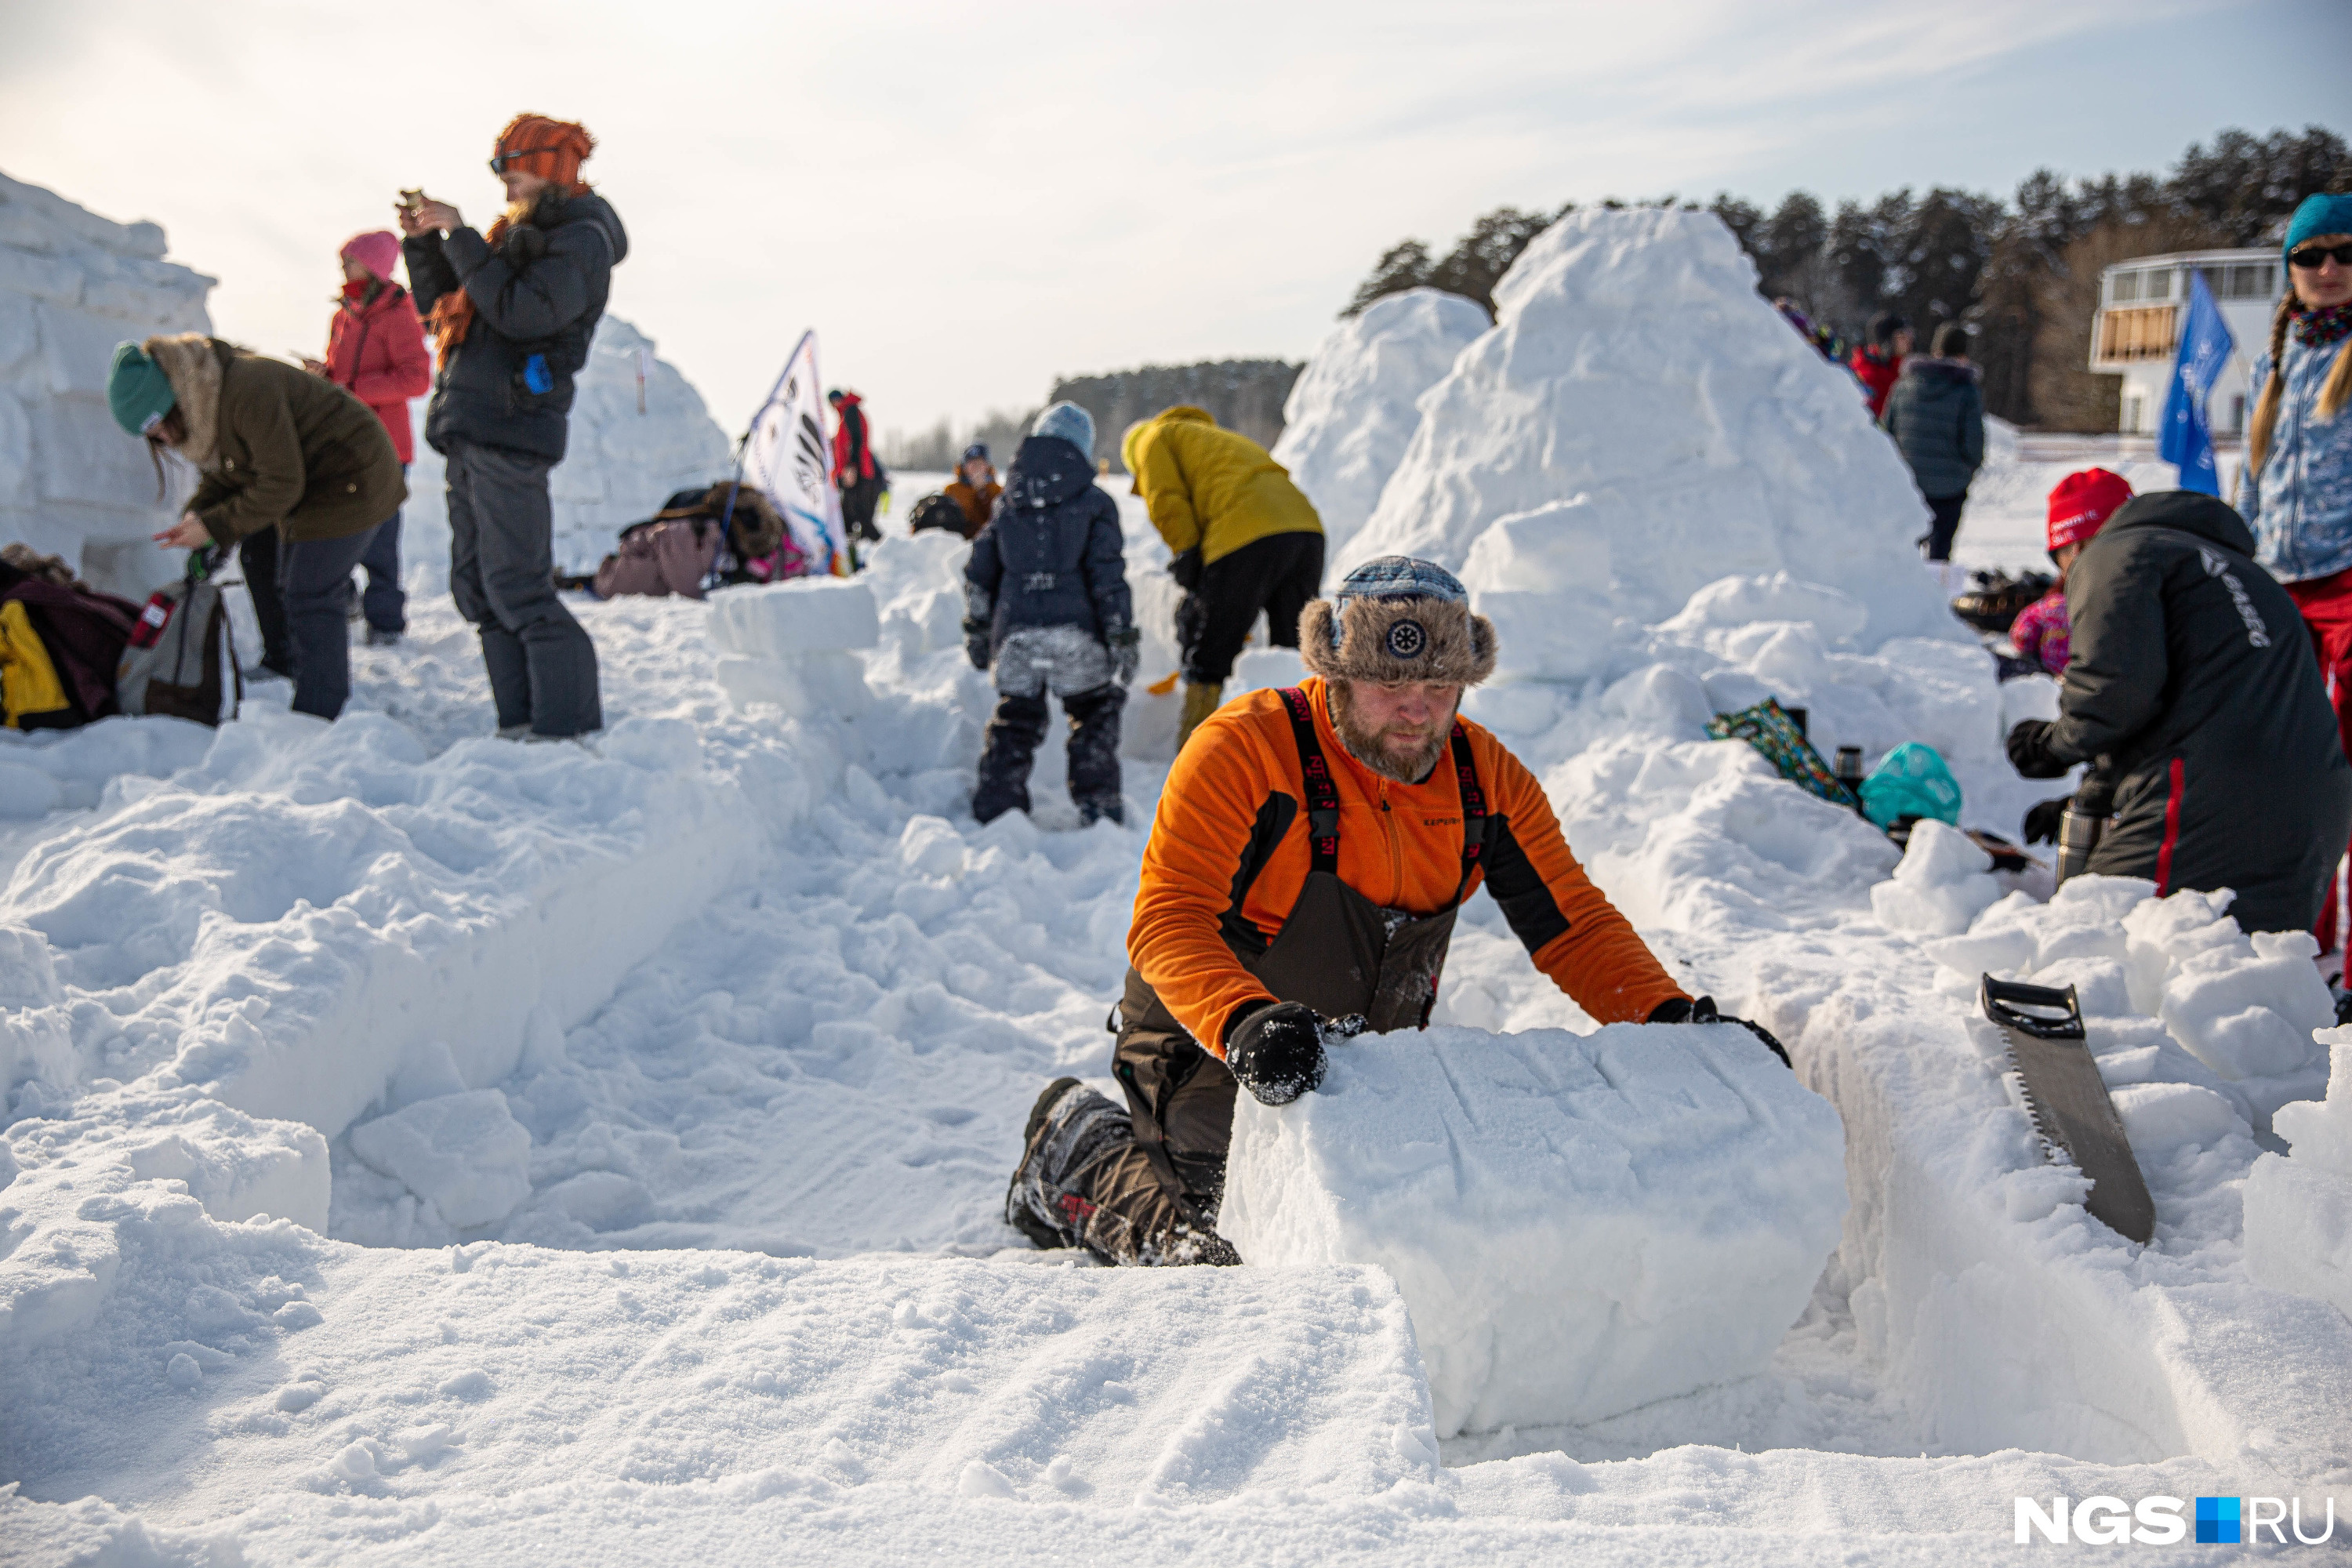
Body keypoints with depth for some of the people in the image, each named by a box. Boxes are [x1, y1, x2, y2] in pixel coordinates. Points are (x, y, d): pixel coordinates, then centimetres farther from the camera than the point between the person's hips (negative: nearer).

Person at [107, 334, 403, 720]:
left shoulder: (247, 391, -30)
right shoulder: (197, 412, -1)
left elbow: (281, 484, -28)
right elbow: (221, 476, 10)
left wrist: (215, 527, -22)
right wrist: (196, 516, -11)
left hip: (350, 480, -10)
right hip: (306, 482, 10)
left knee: (311, 600, -12)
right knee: (295, 592, 13)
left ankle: (318, 715, -6)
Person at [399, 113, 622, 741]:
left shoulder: (581, 239, -6)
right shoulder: (519, 234, 22)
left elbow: (522, 313, -21)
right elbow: (438, 303, 26)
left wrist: (460, 237, -15)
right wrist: (423, 240, 12)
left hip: (512, 427, -10)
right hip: (472, 429, 10)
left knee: (517, 587, -12)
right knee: (477, 588, 10)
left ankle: (567, 725, -7)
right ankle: (520, 722, 14)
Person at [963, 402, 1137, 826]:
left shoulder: (1007, 503, 14)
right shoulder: (1093, 502, 3)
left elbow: (979, 573, 15)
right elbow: (1108, 576, -4)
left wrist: (976, 631, 22)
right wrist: (1123, 638, -2)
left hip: (1015, 632, 3)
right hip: (1075, 632, -3)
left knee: (1013, 720, 14)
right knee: (1095, 712, 15)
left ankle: (997, 807, 10)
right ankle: (1097, 800, 10)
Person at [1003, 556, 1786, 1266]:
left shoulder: (1487, 780, -5)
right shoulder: (1243, 749, -23)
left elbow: (1574, 923, -2)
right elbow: (1169, 922, -29)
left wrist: (1671, 1017, -18)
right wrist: (1244, 1022, -48)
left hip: (1375, 1058, 6)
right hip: (1214, 1047, -5)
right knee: (1234, 1256, -14)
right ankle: (1078, 1159, 13)